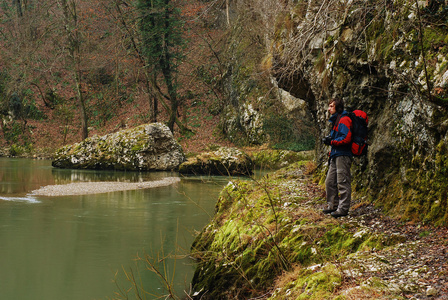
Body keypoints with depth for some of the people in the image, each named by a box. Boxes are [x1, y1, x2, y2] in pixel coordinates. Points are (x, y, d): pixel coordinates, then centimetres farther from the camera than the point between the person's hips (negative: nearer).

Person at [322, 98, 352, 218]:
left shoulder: (344, 120, -11)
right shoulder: (335, 121, 21)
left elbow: (346, 138, -20)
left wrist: (331, 141, -14)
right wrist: (329, 139, 13)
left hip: (343, 155, -10)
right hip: (335, 155, 10)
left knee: (343, 183, -7)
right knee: (330, 182, 12)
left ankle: (343, 209, -4)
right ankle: (332, 205, 21)